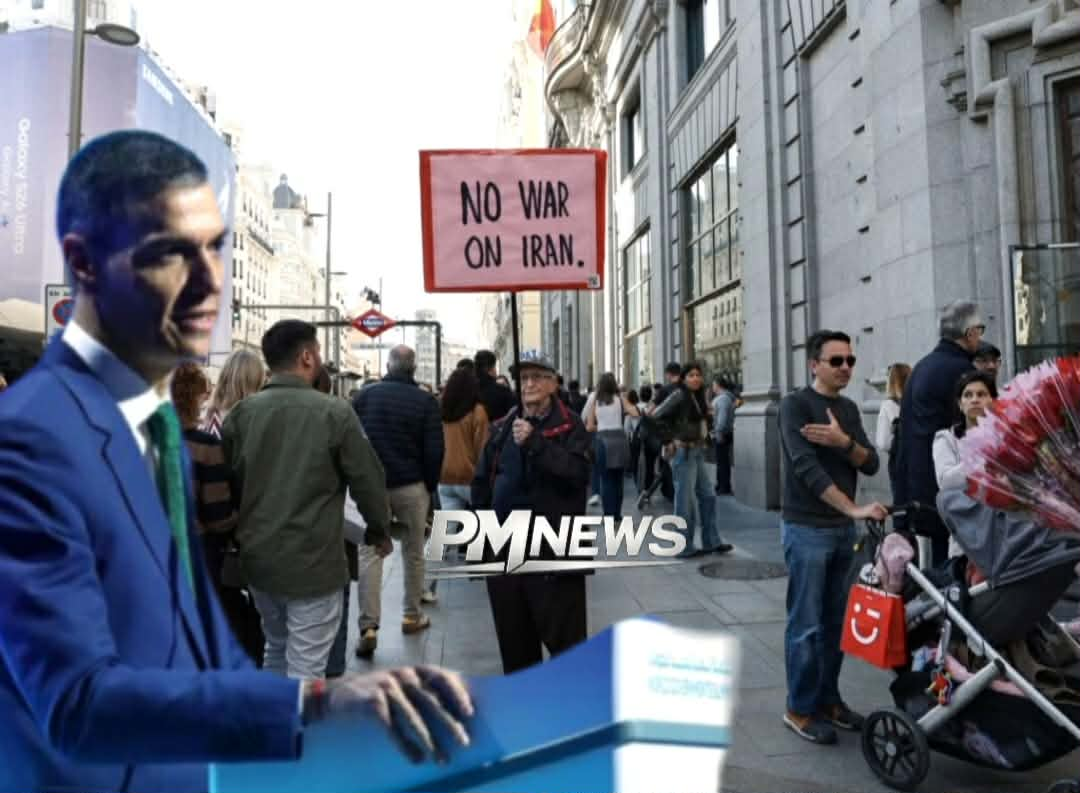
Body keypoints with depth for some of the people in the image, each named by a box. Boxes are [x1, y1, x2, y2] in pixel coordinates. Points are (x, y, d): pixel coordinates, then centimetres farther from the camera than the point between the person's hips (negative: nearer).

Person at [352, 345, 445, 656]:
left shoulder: (366, 394, 1)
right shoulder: (426, 401, -5)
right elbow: (434, 451, -7)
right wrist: (431, 488, 6)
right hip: (411, 486, -1)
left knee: (369, 553, 1)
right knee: (413, 552, 14)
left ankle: (368, 626, -6)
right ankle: (412, 615, 25)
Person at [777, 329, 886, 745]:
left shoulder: (849, 409, 12)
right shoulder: (796, 404, -10)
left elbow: (871, 464, 4)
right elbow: (806, 467, -20)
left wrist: (843, 441, -15)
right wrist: (853, 508, -27)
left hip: (843, 529, 7)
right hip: (807, 529, -7)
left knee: (835, 622, 13)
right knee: (806, 625, 0)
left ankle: (827, 698, 26)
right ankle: (800, 709, 11)